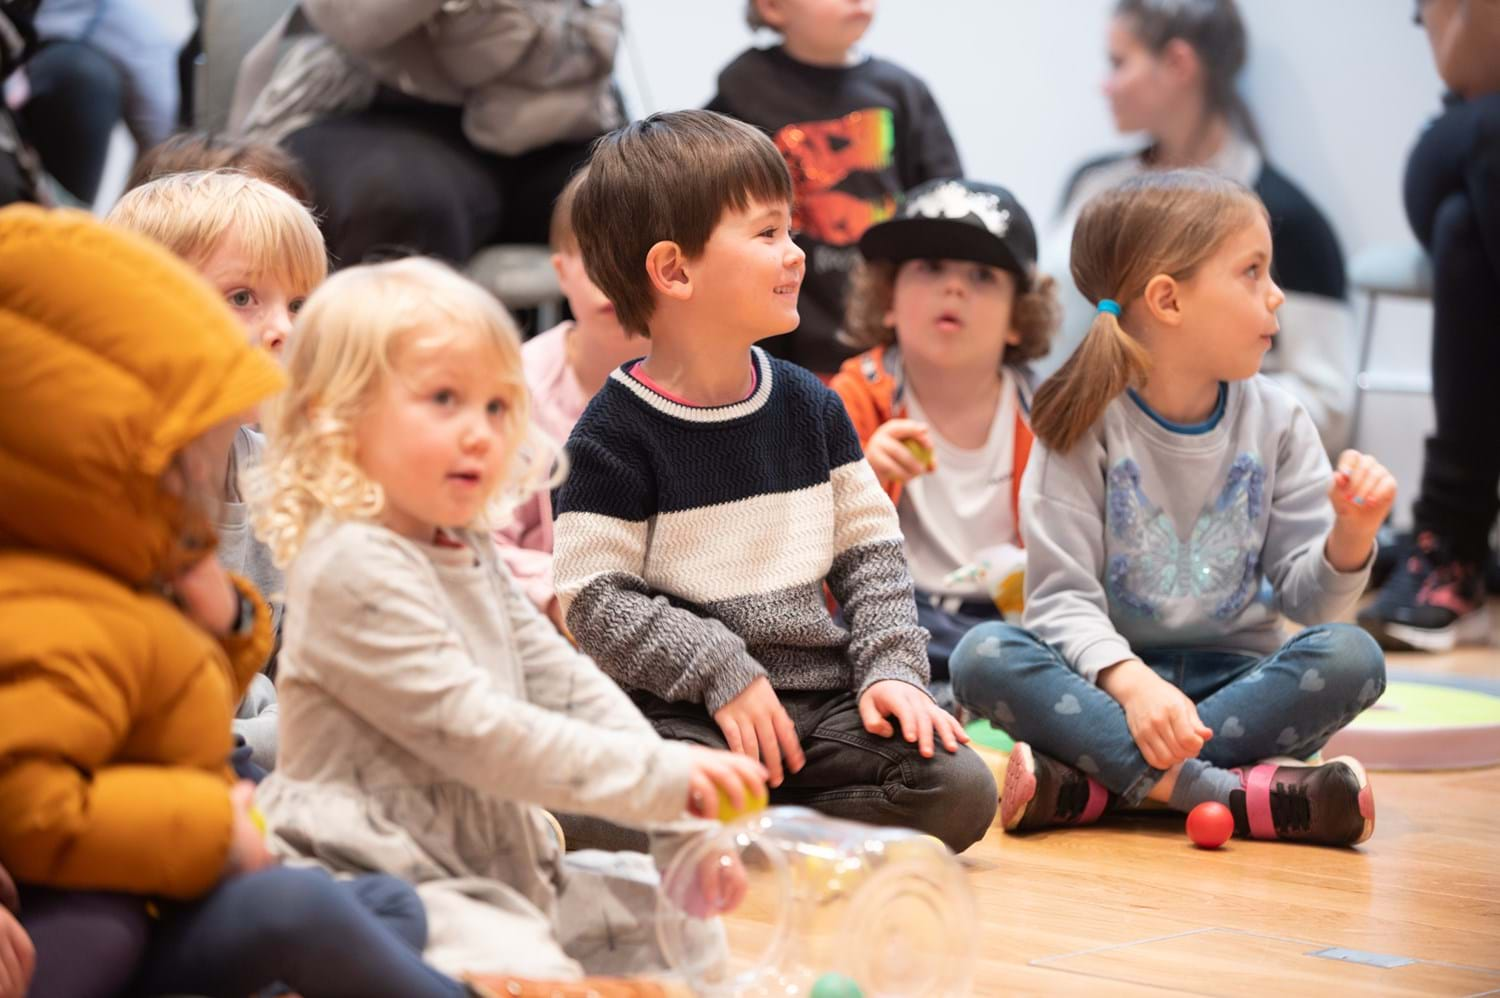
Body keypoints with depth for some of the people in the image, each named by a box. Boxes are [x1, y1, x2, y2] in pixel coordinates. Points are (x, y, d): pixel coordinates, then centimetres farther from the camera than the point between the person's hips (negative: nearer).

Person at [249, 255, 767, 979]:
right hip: (388, 882, -10)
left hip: (494, 866, 10)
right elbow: (472, 730, -23)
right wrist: (659, 781, -22)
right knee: (522, 969, -33)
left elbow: (563, 681, 12)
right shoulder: (354, 569, -18)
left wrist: (681, 811, -1)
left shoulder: (469, 553, 15)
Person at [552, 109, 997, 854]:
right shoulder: (616, 434, -6)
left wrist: (892, 668, -1)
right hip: (682, 710, -5)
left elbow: (869, 550, 14)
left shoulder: (810, 406, 11)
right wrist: (719, 669, -17)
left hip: (819, 694, 6)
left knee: (960, 791, -17)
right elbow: (594, 602, -10)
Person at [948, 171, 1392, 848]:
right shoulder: (1086, 423, -5)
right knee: (984, 657, -30)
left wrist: (1350, 539, -19)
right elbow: (1063, 596, -12)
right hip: (1107, 671, -2)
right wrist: (1129, 684, -32)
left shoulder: (1276, 421, 5)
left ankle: (1094, 784, -32)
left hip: (1232, 678, 3)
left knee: (1351, 657, -26)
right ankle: (1232, 793, -39)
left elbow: (1301, 594, 4)